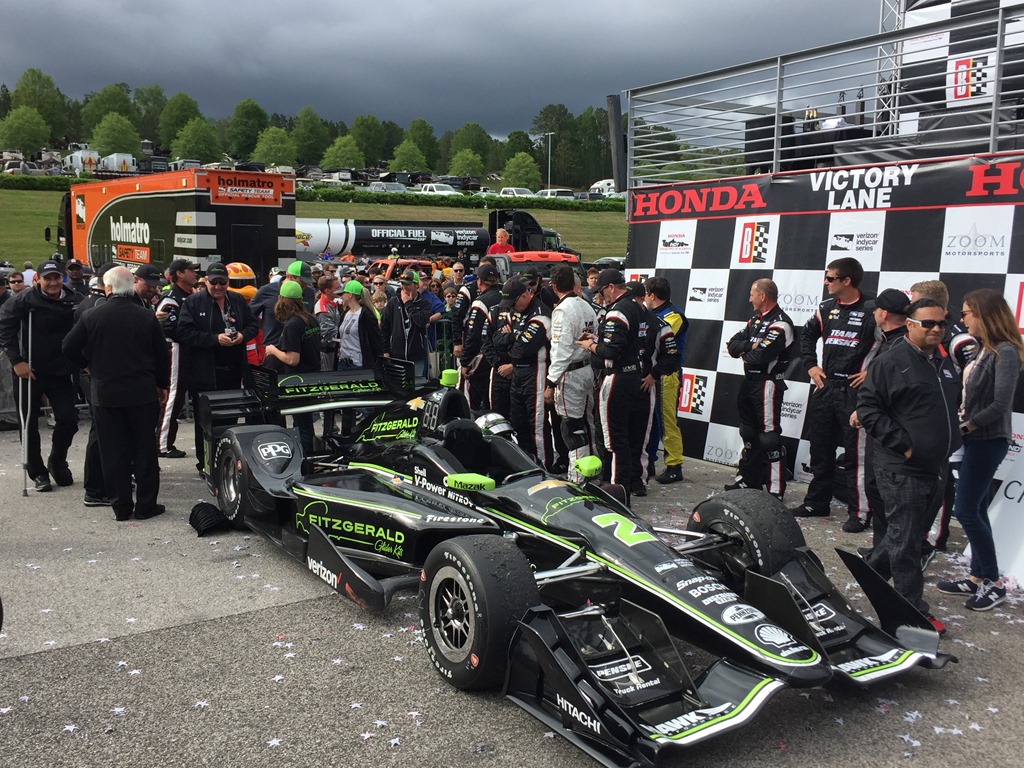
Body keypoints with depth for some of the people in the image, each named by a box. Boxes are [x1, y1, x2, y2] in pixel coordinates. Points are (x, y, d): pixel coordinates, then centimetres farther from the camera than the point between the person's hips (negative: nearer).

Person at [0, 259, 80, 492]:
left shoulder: (75, 301, -3)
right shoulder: (25, 300, -12)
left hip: (61, 372, 2)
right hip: (30, 372, -2)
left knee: (69, 419, -1)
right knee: (29, 424, 6)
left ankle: (57, 462, 24)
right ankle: (37, 472, 20)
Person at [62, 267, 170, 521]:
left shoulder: (91, 316, -5)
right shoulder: (147, 317, -5)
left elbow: (69, 347, -2)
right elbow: (162, 355, 0)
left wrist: (88, 364, 16)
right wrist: (162, 384, 13)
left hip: (105, 393, 0)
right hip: (142, 393, 0)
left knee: (113, 452, 8)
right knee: (144, 450, 7)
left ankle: (121, 506, 11)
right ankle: (145, 504, 10)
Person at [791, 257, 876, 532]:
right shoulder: (827, 308, 10)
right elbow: (808, 335, 25)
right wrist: (810, 365, 15)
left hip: (854, 390, -7)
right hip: (825, 386, 7)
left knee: (856, 453, -5)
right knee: (820, 449, 14)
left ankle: (860, 512, 2)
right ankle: (816, 503, 26)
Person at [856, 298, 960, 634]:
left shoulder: (944, 364, 14)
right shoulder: (892, 362, -12)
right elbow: (867, 406, -15)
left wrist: (950, 444, 17)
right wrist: (902, 443, -17)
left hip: (933, 468, 8)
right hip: (901, 469, -8)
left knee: (906, 533, 18)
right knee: (907, 542, -1)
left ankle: (870, 569, 36)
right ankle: (914, 610, 7)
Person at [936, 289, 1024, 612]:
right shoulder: (983, 350, 10)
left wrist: (965, 426, -14)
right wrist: (961, 424, -2)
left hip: (988, 441, -9)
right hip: (975, 439, 9)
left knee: (965, 509, -6)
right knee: (976, 510, 12)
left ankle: (994, 582, 6)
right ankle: (977, 577, 21)